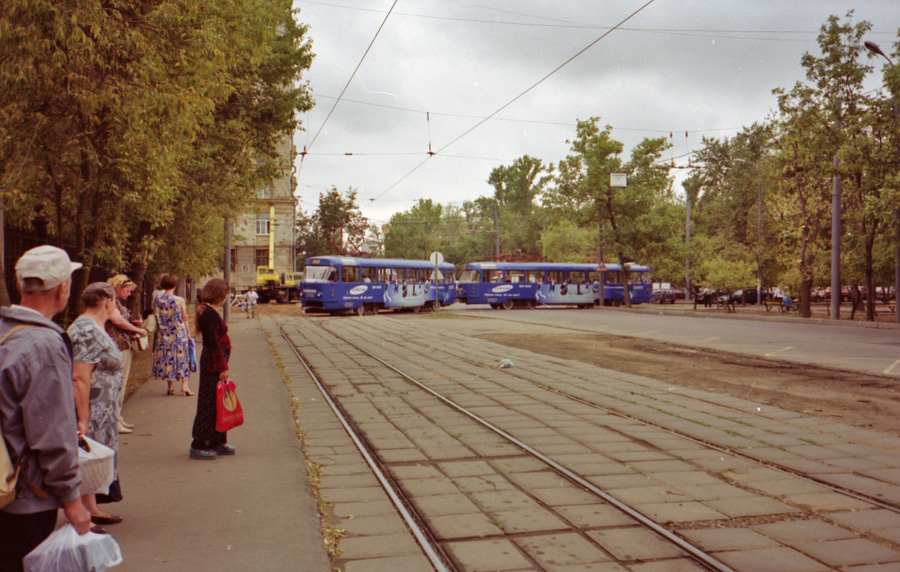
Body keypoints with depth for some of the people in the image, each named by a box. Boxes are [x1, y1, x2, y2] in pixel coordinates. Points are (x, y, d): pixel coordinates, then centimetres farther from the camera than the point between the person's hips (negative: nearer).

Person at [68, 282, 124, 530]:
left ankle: (92, 510, 24)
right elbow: (80, 378, -24)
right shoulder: (88, 332, -19)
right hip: (90, 409, -10)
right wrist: (83, 418, -25)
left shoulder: (95, 328, 14)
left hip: (103, 410, 10)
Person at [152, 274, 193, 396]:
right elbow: (184, 318, -3)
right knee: (182, 357, 6)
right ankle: (184, 385, 0)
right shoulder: (180, 300, -10)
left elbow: (155, 318, 4)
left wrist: (160, 330, 16)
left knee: (166, 358, 9)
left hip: (163, 334, 2)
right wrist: (187, 333, 8)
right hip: (179, 333, -2)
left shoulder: (157, 300, -3)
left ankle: (170, 387, 12)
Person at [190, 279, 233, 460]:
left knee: (218, 403, 16)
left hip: (212, 362, 10)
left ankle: (218, 442, 25)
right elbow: (213, 343, -21)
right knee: (209, 404, -4)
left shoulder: (206, 311, 13)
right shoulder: (210, 314, -18)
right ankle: (199, 446, 3)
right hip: (213, 365, -10)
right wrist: (222, 367, -20)